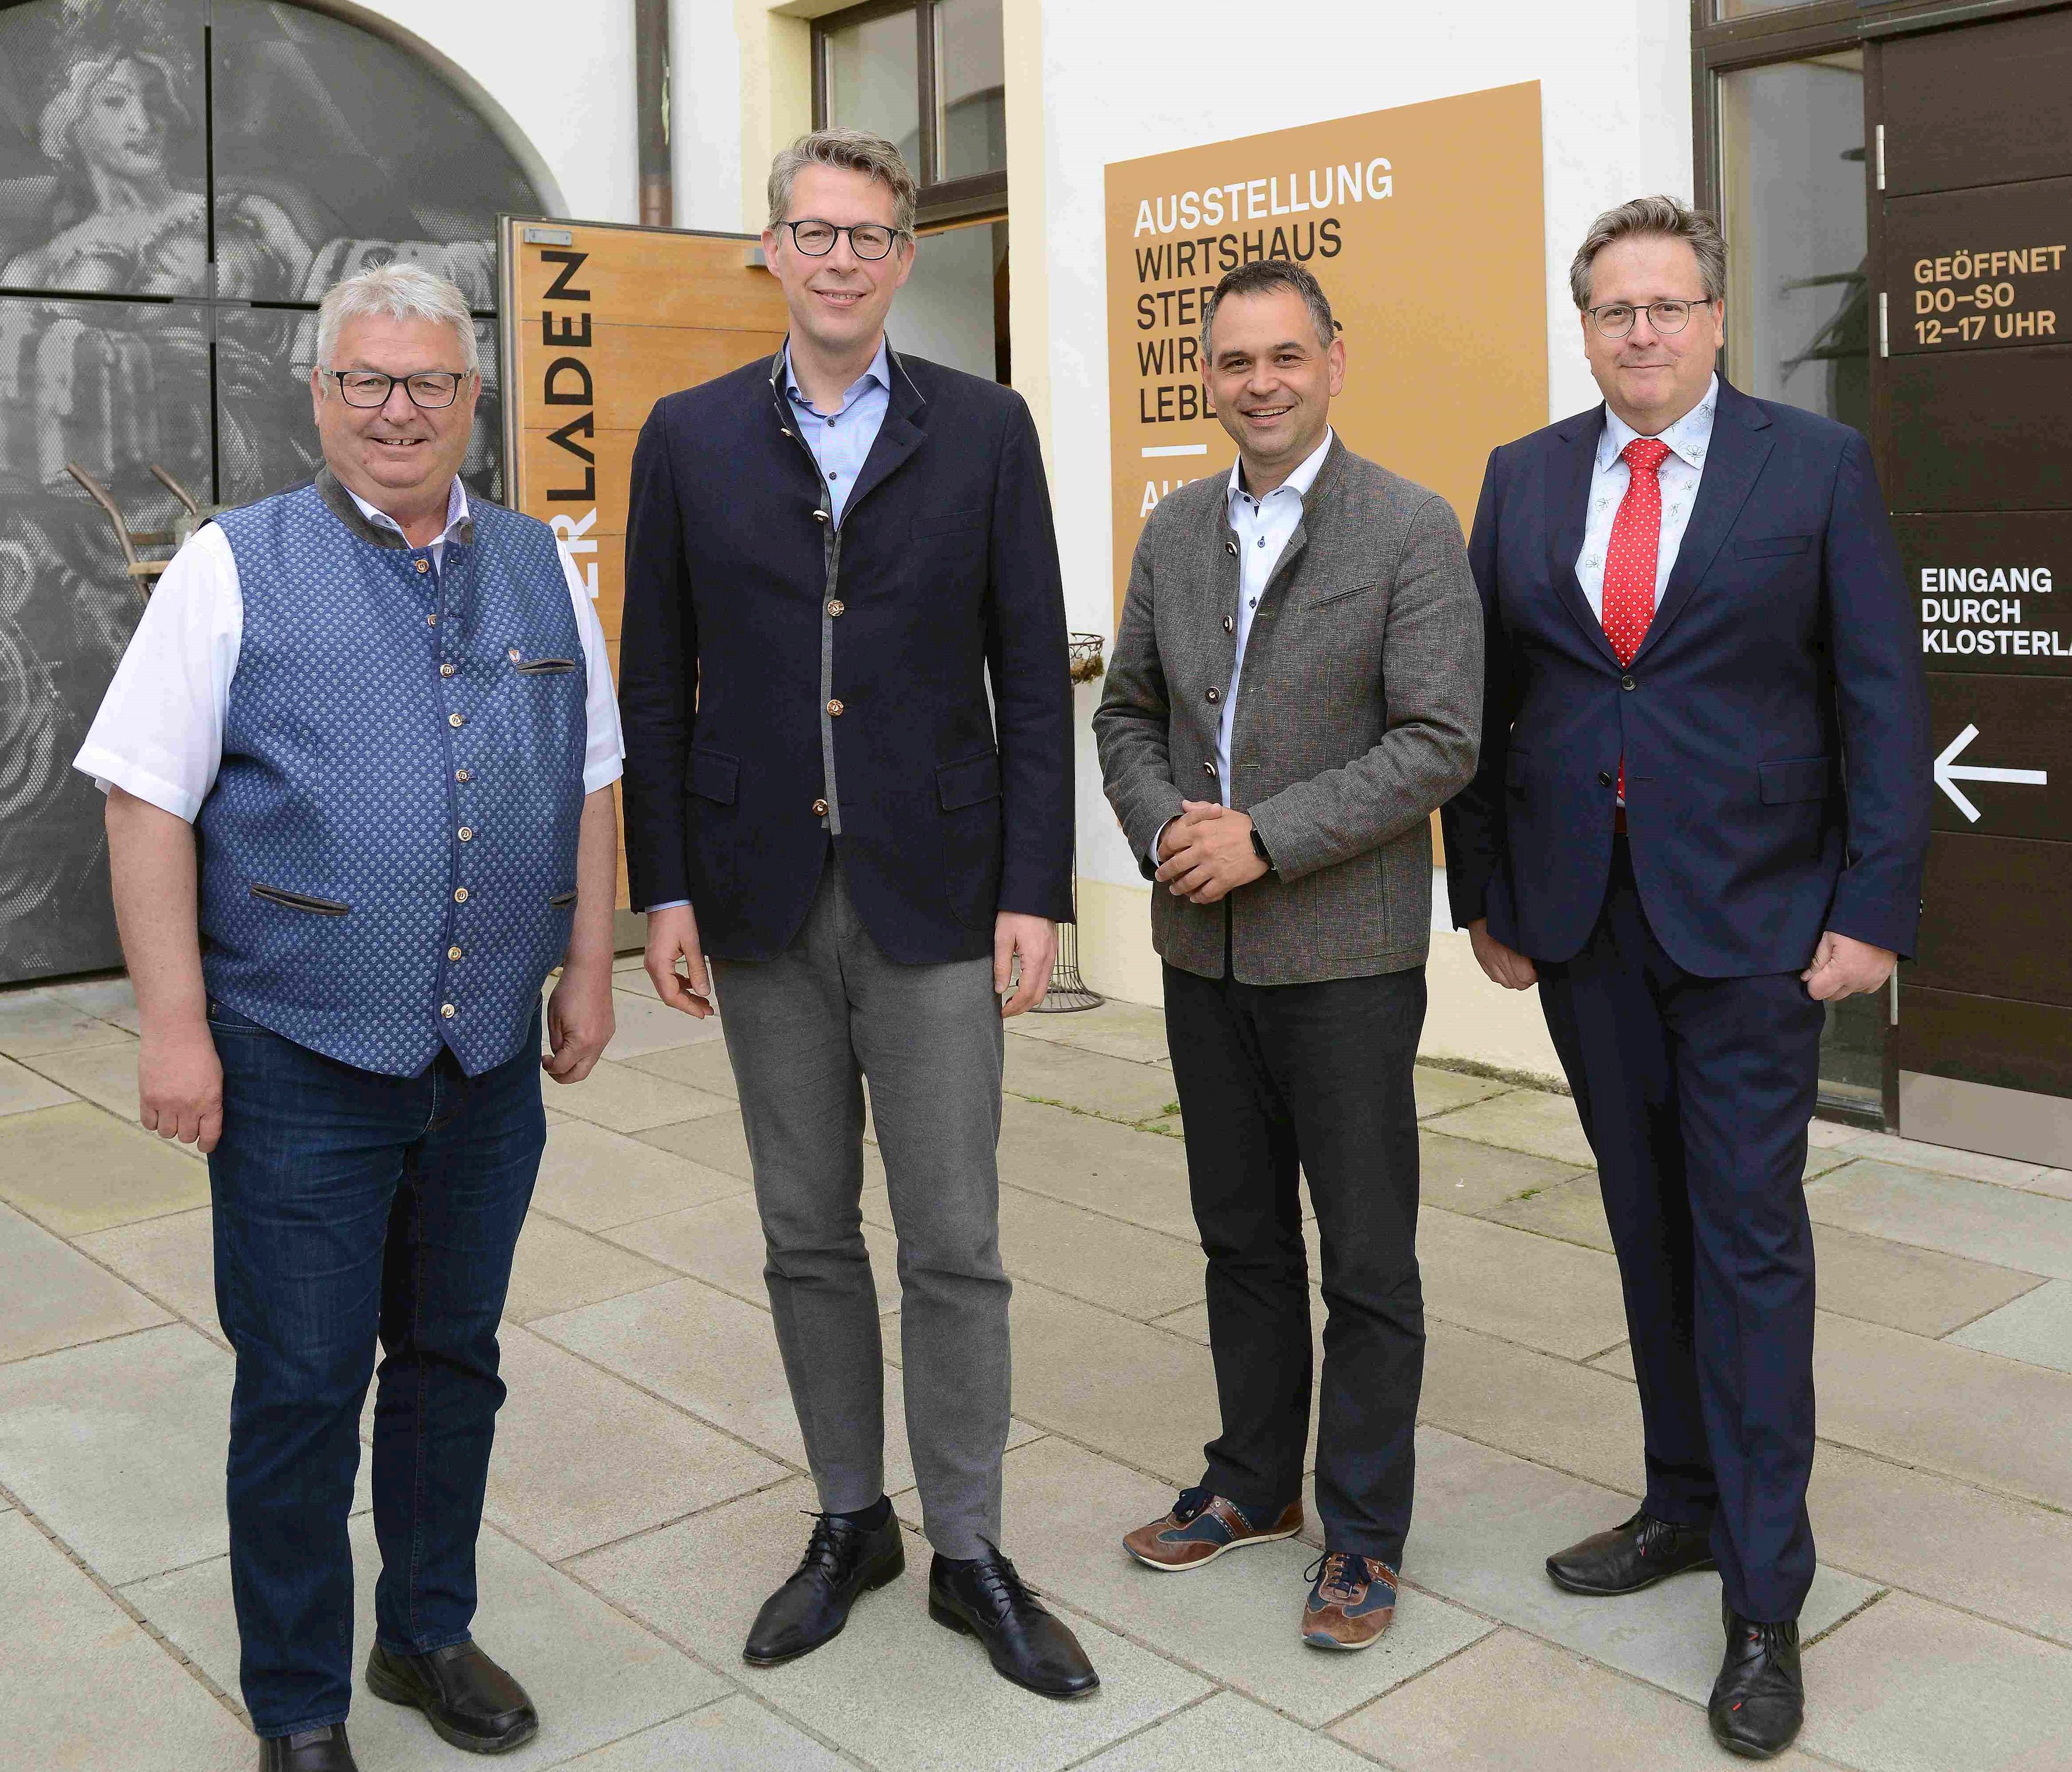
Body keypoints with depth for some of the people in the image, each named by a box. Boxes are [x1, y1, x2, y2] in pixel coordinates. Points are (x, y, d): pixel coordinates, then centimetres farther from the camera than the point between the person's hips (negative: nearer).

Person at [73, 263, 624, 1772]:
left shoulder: (540, 568, 9)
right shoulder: (236, 568, -3)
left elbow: (593, 783, 13)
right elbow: (149, 802, -6)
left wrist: (590, 971, 9)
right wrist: (176, 1026, -12)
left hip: (491, 1056, 4)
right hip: (301, 1063, -3)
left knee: (454, 1356, 16)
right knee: (302, 1387, 5)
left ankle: (430, 1634, 36)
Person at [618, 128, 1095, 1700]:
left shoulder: (984, 431, 2)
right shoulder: (690, 439, 6)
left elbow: (1034, 676, 0)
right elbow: (656, 686, 6)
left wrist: (1035, 891, -6)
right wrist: (665, 889, 0)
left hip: (934, 898, -2)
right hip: (764, 903, 2)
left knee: (955, 1244, 4)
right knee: (808, 1238, 12)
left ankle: (970, 1551, 20)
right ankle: (850, 1520, 30)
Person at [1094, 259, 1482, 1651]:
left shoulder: (1412, 529, -8)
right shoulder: (1176, 532, 9)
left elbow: (1437, 744, -14)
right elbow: (1129, 713, 13)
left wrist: (1266, 840, -19)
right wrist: (1163, 827, -7)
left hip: (1345, 954, -5)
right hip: (1203, 949, 5)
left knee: (1368, 1260, 5)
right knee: (1241, 1237, 17)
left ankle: (1364, 1532, 21)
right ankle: (1255, 1482, 34)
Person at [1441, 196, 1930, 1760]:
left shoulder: (1815, 464, -1)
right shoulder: (1524, 479, 8)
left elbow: (1882, 696, -3)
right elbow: (1484, 701, 8)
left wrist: (1874, 910, -9)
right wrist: (1485, 896, 4)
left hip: (1750, 911, -3)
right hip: (1581, 911, 4)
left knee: (1750, 1234, -1)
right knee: (1647, 1219, 13)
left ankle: (1765, 1600, 9)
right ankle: (1688, 1501, 30)